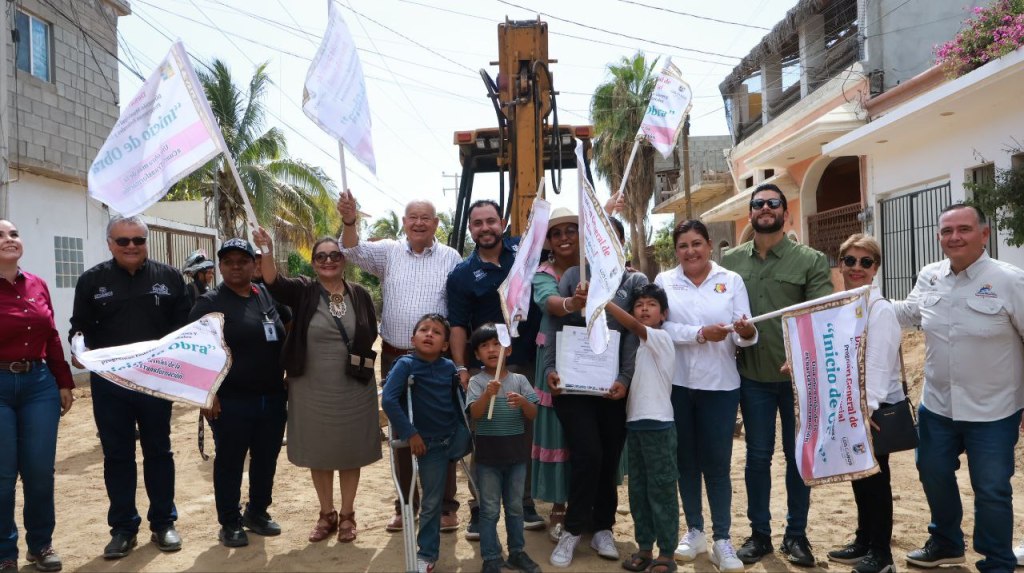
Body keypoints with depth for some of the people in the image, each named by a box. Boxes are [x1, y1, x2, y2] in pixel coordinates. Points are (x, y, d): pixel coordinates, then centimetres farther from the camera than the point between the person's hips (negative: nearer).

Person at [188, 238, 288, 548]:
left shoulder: (268, 296, 9)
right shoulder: (210, 302, -6)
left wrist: (286, 382, 15)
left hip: (273, 398, 5)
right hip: (231, 400, -5)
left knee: (266, 459, 14)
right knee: (230, 462, 6)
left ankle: (257, 513, 31)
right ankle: (230, 523, 20)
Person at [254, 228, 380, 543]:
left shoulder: (360, 294, 1)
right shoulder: (303, 291, -4)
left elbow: (371, 336, 9)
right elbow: (274, 282, -25)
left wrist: (360, 360, -7)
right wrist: (267, 251, -42)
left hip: (353, 389, 1)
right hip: (312, 389, 0)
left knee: (350, 453, 10)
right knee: (319, 454, 12)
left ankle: (347, 515, 27)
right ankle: (326, 514, 29)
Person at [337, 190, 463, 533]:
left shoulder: (452, 259, 0)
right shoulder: (389, 252, 4)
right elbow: (355, 252, -13)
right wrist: (349, 221, -34)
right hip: (395, 357, 2)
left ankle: (446, 506, 19)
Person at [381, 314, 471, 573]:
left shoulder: (449, 367, 0)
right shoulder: (405, 365, -14)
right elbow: (388, 400, -21)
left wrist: (468, 427, 12)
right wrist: (410, 434, -22)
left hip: (457, 435, 4)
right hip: (429, 444, -4)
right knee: (431, 501, 4)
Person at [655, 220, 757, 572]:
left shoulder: (731, 280, 1)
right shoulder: (664, 281, 2)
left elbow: (744, 335, -5)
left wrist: (746, 333, -27)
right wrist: (700, 334, -18)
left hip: (719, 385, -1)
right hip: (676, 383, 1)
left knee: (717, 462, 2)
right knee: (686, 460, 12)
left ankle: (722, 540, 13)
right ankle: (694, 530, 27)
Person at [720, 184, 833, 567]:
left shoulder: (811, 260, -4)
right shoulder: (730, 260, 4)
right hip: (753, 375, 1)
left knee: (798, 454, 11)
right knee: (757, 455, 10)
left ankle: (796, 534, 26)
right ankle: (759, 532, 24)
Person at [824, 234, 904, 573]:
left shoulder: (880, 310, -16)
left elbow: (878, 365, -22)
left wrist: (866, 409, -27)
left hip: (876, 407, -7)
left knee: (875, 477, 4)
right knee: (857, 475, 17)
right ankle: (863, 542, 32)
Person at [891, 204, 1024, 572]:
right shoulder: (929, 277, 0)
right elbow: (904, 313, 18)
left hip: (993, 410, -5)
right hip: (937, 405, 5)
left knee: (991, 490, 6)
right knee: (934, 474, 19)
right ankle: (945, 543, 43)